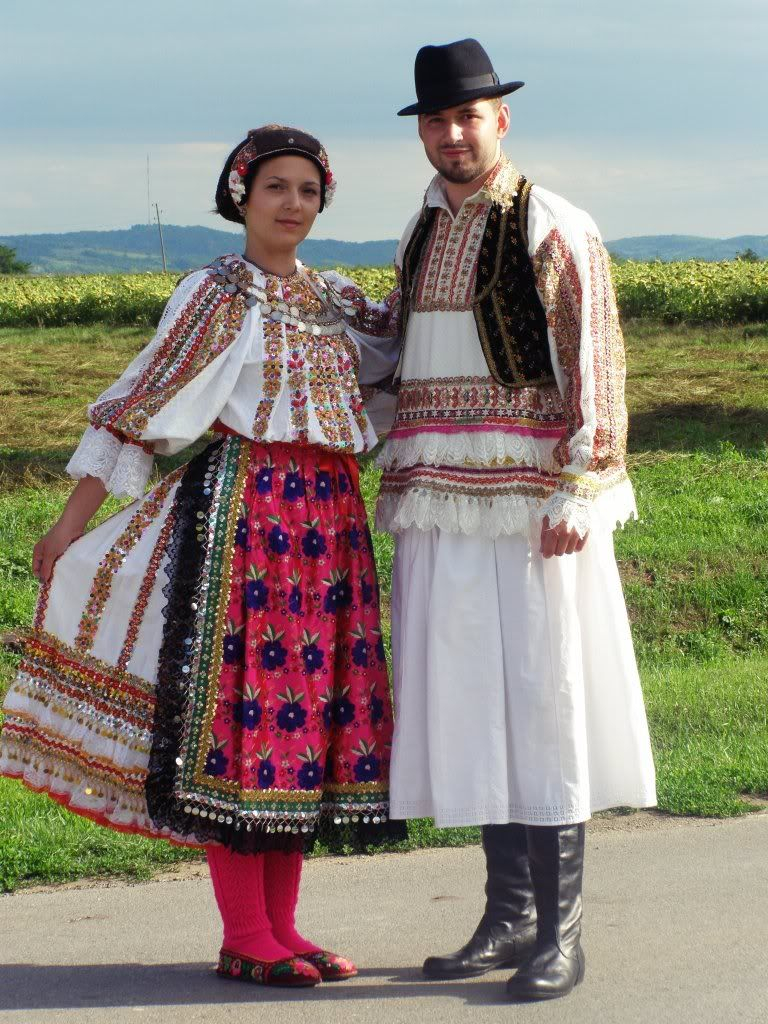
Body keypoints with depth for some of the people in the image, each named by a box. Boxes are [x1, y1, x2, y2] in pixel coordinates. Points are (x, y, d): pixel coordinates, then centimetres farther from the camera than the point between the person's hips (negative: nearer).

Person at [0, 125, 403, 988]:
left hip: (327, 517, 6)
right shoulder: (216, 294, -2)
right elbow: (139, 407, -5)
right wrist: (69, 527, -8)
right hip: (242, 511, -6)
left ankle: (281, 927, 13)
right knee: (238, 698, -7)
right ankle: (244, 939, 0)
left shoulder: (329, 300, 15)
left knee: (307, 701, 6)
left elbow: (391, 361, 32)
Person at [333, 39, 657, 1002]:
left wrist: (576, 495, -15)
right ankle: (508, 915, 17)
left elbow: (593, 367, -8)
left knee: (542, 704, -3)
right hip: (439, 509, 6)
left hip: (528, 507, -6)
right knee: (471, 706, 7)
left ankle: (560, 934, 4)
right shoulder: (419, 237, 16)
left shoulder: (555, 230, -3)